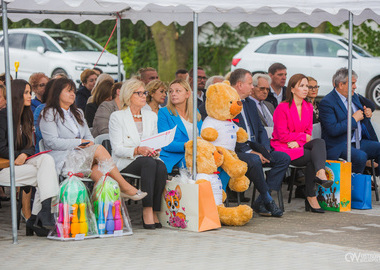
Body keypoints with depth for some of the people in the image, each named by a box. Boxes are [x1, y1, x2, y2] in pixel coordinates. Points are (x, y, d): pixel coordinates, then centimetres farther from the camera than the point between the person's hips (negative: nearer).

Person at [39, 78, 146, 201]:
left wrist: (89, 143, -4)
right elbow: (52, 142, -9)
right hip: (62, 159, -7)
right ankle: (125, 186, -25)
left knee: (97, 168, -28)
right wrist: (79, 142, -11)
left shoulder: (78, 113, 28)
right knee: (99, 149, -25)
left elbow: (88, 136, 21)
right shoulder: (49, 114, 3)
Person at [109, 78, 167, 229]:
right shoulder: (117, 117, 2)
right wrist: (137, 150, -23)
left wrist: (155, 151, -7)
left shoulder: (151, 116, 19)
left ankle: (154, 212, -30)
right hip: (125, 164, -4)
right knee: (149, 163, -36)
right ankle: (147, 210, -38)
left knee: (161, 166, -31)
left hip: (148, 160, 4)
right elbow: (117, 149, -7)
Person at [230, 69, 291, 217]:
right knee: (254, 161, -37)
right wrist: (250, 152, -19)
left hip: (254, 150, 9)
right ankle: (268, 199, -18)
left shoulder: (250, 103, 21)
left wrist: (265, 149, 1)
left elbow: (260, 129, 21)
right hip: (236, 153, -8)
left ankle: (260, 202, -14)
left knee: (284, 158, -9)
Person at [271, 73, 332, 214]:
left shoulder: (308, 107, 13)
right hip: (282, 147, -5)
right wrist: (303, 136, -6)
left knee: (319, 142, -27)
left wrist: (297, 141, -11)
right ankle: (311, 198, -24)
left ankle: (320, 174, -50)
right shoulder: (282, 108, -7)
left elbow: (308, 132, 10)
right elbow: (282, 135, -10)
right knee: (313, 156, -27)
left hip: (301, 145, 5)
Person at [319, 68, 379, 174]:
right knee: (361, 156, -32)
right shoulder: (327, 102, -12)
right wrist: (354, 119, -16)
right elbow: (333, 130, -23)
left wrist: (367, 115, 4)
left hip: (359, 142, 8)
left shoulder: (354, 96, 14)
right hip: (339, 147, -8)